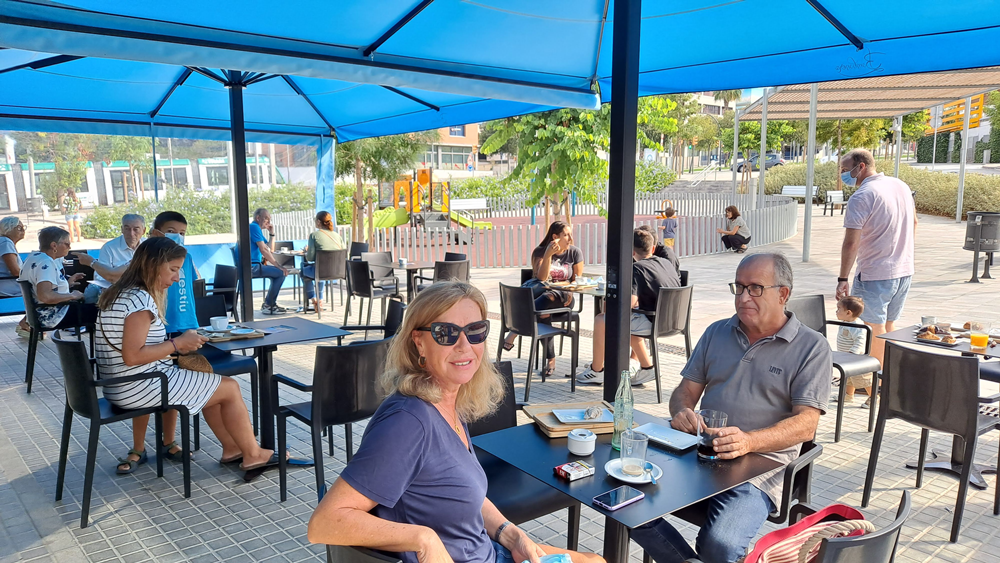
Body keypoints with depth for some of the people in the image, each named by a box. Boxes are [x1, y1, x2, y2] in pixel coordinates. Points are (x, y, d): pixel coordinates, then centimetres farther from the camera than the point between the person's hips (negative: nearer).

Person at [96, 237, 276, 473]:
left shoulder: (122, 293, 10)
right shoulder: (140, 300, -21)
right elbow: (132, 356, -27)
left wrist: (176, 345, 4)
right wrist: (177, 343, -18)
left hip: (122, 387, 10)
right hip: (140, 387, -10)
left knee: (209, 385, 21)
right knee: (230, 388, 0)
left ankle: (232, 448, 25)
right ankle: (253, 454, 14)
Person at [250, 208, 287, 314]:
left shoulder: (256, 228, 22)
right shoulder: (254, 227, -11)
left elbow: (270, 249, 23)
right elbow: (263, 250, -19)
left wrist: (272, 233, 12)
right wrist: (279, 266, -16)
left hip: (253, 266, 11)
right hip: (251, 266, -11)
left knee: (277, 273, 22)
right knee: (281, 273, -14)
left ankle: (272, 303, 19)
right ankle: (267, 305, -6)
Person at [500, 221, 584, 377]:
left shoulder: (575, 253, 7)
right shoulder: (540, 251, 3)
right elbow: (541, 278, -10)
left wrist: (570, 292, -14)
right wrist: (548, 255, -21)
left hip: (561, 296, -1)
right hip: (540, 289, 1)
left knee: (546, 298, -39)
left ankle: (512, 336, -41)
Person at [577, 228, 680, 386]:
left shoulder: (637, 268, -13)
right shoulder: (667, 263, 10)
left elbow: (629, 303, -24)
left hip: (653, 322, -8)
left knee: (601, 320, 2)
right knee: (629, 322, 32)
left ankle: (596, 371, 15)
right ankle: (647, 367, 29)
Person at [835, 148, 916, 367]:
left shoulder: (862, 197, -18)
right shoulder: (902, 186, 8)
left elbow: (851, 244, -21)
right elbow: (913, 222, 22)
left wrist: (842, 279, -17)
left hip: (875, 275, -8)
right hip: (905, 271, 8)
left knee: (875, 328, 3)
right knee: (890, 324, 20)